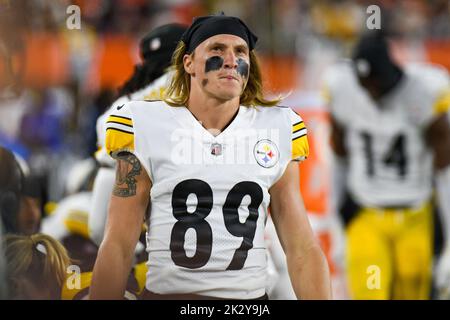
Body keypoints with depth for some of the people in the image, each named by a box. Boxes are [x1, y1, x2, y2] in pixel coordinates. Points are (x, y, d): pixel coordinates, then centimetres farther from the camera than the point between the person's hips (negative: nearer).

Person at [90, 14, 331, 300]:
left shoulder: (277, 133, 3)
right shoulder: (147, 129, -4)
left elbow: (303, 248, 1)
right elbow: (118, 247, -4)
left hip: (250, 295, 2)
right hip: (166, 292, -2)